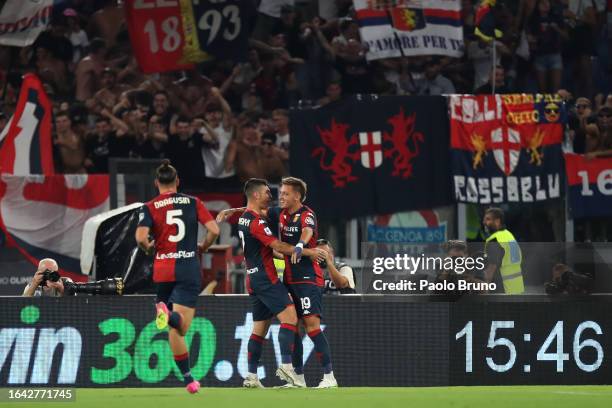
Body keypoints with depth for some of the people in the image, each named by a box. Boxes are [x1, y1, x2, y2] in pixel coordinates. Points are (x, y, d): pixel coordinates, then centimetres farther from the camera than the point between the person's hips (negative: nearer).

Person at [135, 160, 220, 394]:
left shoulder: (150, 207, 1)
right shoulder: (193, 203, 5)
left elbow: (141, 237, -14)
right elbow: (214, 230, -2)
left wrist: (149, 249, 8)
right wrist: (202, 248, 16)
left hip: (163, 270, 1)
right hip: (189, 268, -1)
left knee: (175, 330, 13)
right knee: (181, 326, -10)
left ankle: (188, 378, 5)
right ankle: (171, 317, -45)